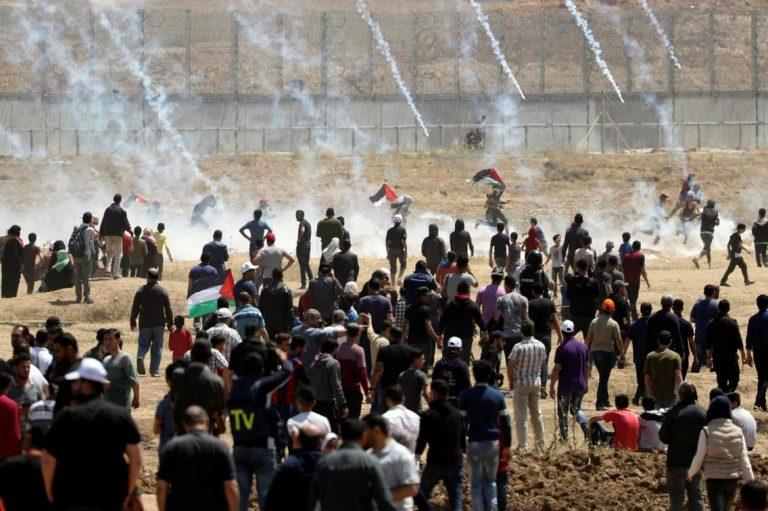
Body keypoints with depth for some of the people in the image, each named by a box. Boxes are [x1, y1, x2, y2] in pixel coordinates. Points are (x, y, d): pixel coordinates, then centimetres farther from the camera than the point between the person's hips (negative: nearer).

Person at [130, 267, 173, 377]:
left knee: (143, 344, 11)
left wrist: (133, 322, 11)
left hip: (144, 323, 0)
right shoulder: (163, 291, -4)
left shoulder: (141, 291, -3)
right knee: (157, 347, 7)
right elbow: (168, 309, -1)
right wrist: (170, 323, 8)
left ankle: (140, 356, -21)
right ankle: (154, 371, 7)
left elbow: (135, 308, 1)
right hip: (159, 323, 0)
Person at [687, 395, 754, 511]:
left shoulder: (706, 431, -10)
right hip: (733, 480, 4)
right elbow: (744, 461, 2)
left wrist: (690, 474, 14)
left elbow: (698, 459, -4)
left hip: (714, 480, -4)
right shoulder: (738, 432, -1)